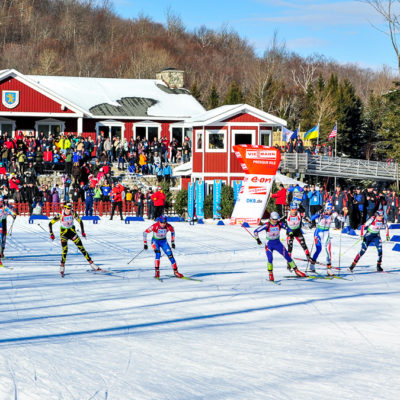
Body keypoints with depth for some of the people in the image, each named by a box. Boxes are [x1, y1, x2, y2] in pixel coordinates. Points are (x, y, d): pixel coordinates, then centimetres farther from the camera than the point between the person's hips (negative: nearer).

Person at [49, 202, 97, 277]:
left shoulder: (73, 213, -14)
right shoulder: (60, 215, -20)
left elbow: (80, 221, 2)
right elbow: (50, 223, -12)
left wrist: (83, 231, 0)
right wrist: (51, 234, -17)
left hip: (72, 232, 2)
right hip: (63, 233, -2)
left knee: (81, 248, -1)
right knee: (65, 250, -21)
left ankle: (92, 265, 4)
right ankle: (62, 268, -9)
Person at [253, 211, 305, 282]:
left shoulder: (279, 224, -11)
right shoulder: (267, 225, -19)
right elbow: (256, 231, -14)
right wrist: (258, 240, -20)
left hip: (278, 243, 3)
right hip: (269, 244, -3)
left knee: (287, 256, -1)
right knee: (270, 258, -22)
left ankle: (296, 270, 12)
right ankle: (270, 274, -6)